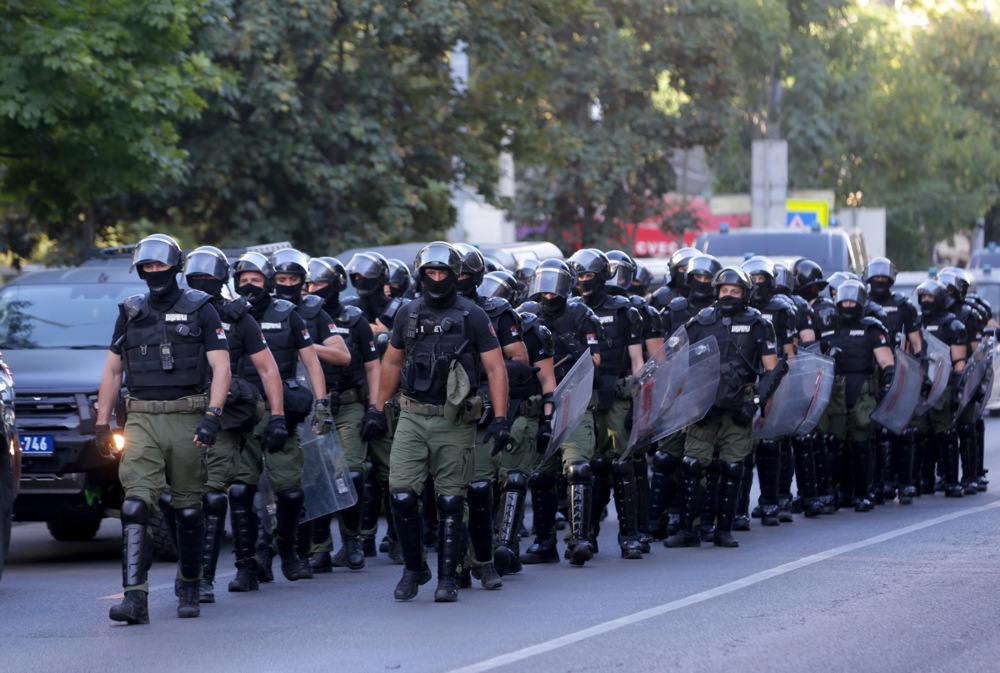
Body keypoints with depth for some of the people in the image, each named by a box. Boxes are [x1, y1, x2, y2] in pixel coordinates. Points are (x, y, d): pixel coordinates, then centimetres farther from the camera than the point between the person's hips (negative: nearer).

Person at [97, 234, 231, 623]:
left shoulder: (200, 310, 2)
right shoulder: (130, 313, 13)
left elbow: (220, 366, -4)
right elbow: (112, 371, 18)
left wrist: (212, 416, -17)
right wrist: (102, 424, 11)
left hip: (187, 420, -2)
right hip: (141, 420, 2)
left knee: (188, 510, 6)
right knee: (135, 506, -13)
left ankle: (190, 590, 23)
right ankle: (135, 598, -20)